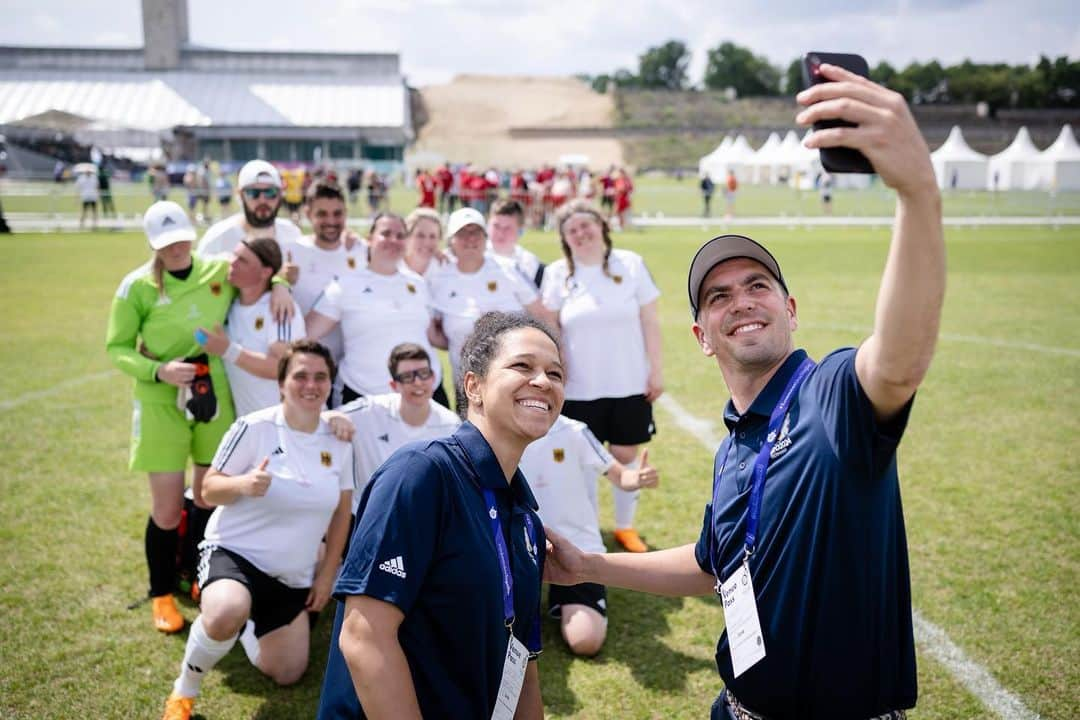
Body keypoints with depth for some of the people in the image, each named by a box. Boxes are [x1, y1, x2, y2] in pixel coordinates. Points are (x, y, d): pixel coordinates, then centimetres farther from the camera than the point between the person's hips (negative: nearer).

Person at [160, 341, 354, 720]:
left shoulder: (338, 440, -3)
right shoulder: (254, 428, -16)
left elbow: (342, 510, 7)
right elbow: (210, 488, -11)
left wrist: (327, 573, 6)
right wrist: (242, 484, -33)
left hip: (293, 575, 5)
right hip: (235, 552, -5)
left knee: (288, 675, 11)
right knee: (226, 614, -39)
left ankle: (253, 625, 43)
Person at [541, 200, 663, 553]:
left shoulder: (631, 264, -1)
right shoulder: (558, 273, -1)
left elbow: (649, 321, 2)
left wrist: (656, 369, 0)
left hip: (630, 384, 1)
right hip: (579, 389, 0)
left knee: (625, 455, 10)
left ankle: (625, 526, 27)